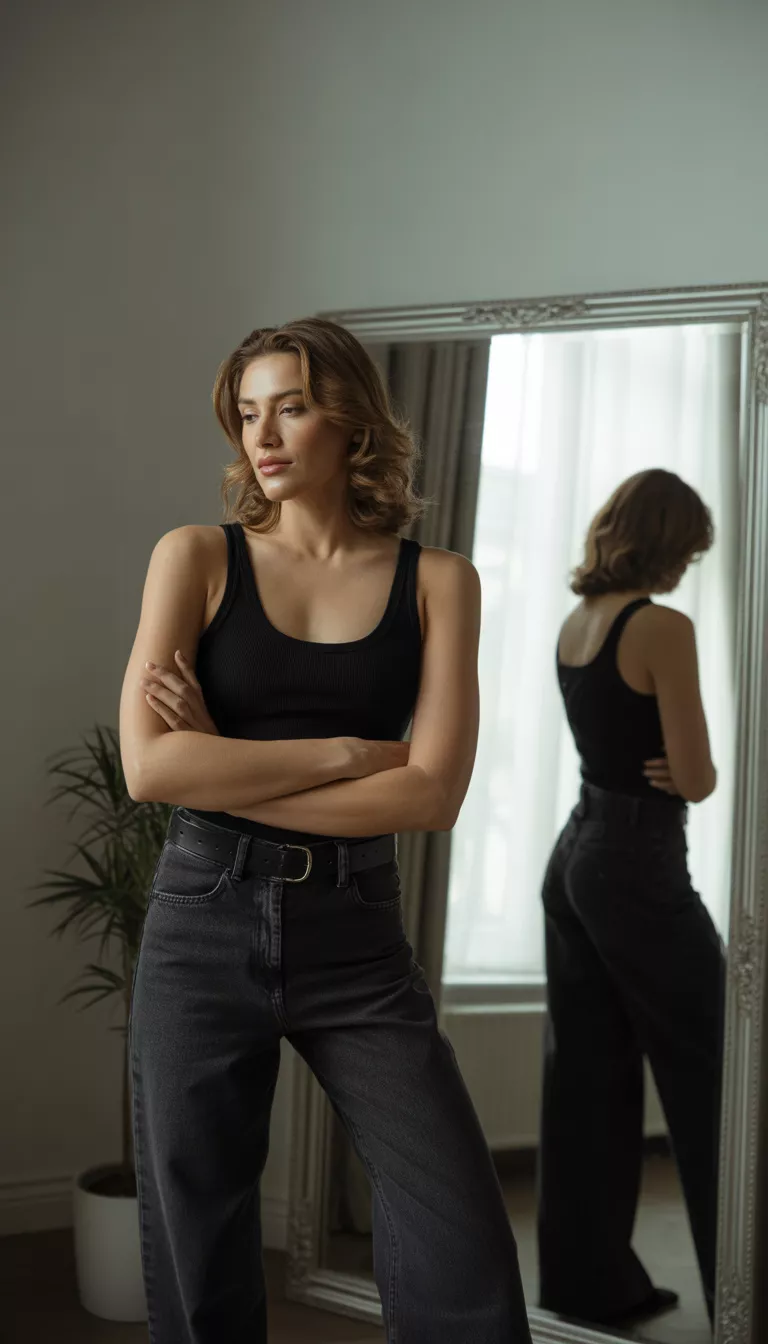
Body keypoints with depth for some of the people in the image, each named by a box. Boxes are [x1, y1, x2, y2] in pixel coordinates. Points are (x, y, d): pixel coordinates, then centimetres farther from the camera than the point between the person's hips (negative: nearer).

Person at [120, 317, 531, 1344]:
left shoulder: (436, 582, 3)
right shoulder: (197, 558, 2)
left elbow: (433, 795, -9)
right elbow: (150, 767, -11)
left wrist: (226, 768, -10)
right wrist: (345, 753, -10)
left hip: (357, 939, 0)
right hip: (204, 926, 0)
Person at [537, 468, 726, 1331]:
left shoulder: (575, 624, 10)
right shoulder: (663, 627, -15)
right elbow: (695, 779, -15)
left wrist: (659, 770, -1)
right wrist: (691, 770, 6)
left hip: (576, 855, 8)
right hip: (640, 868, -8)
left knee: (588, 1078, 12)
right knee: (706, 1077, 3)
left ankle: (588, 1279, 20)